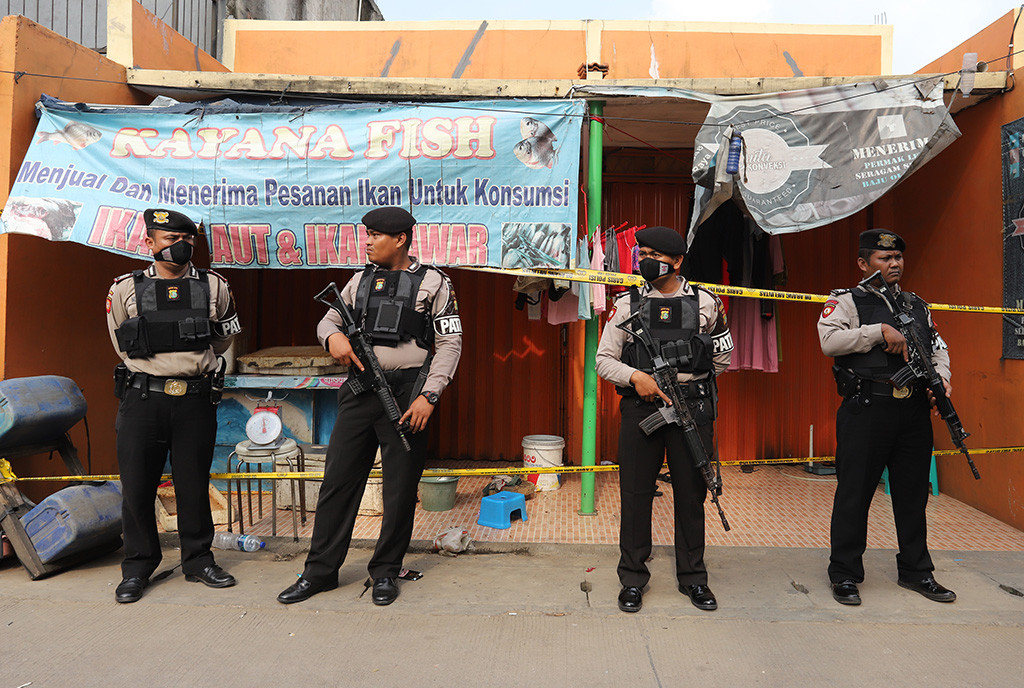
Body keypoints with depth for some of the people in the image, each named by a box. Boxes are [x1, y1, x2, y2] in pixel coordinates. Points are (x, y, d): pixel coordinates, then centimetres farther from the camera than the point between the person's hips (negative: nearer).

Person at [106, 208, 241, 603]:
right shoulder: (125, 290, 2)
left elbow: (224, 338, 18)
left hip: (196, 400, 0)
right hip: (142, 399, 0)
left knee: (194, 486, 8)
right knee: (137, 487, 6)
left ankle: (198, 561, 24)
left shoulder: (214, 288, 3)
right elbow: (123, 345, 13)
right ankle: (138, 567, 23)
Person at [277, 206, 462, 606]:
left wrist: (429, 395, -12)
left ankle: (386, 572, 22)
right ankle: (320, 571, 20)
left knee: (400, 490, 5)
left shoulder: (433, 282, 0)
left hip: (406, 392, -4)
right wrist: (333, 336, -4)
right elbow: (328, 319, 21)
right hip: (359, 391, 4)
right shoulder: (361, 280, 14)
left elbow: (450, 343, -3)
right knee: (338, 481, 6)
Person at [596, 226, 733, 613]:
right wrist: (637, 378, -14)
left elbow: (723, 358, 17)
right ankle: (632, 579, 20)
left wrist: (688, 380, 8)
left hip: (692, 410, 1)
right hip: (641, 408, 0)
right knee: (636, 494, 5)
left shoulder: (705, 303, 5)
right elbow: (604, 360, 2)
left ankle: (693, 578, 25)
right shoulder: (628, 304, 3)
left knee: (691, 494, 9)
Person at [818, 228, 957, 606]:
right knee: (854, 493, 0)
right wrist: (880, 331, -18)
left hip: (914, 412, 6)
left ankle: (915, 571, 29)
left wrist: (942, 377, 2)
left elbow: (939, 347, 21)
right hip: (866, 412, -6)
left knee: (913, 493, 14)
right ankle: (844, 574, 12)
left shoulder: (917, 305, 19)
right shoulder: (845, 301, 0)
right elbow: (830, 340, -16)